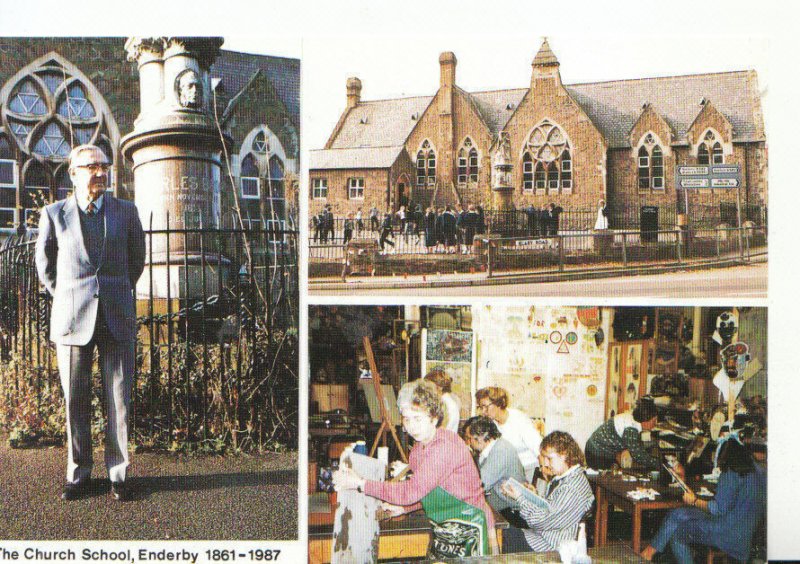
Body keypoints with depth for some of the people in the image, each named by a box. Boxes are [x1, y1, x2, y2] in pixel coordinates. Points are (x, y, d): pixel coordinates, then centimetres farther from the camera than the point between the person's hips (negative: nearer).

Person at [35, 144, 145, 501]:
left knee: (119, 401, 2)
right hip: (72, 320, 0)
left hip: (117, 320, 1)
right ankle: (78, 475, 18)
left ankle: (118, 474, 13)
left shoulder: (126, 211, 7)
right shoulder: (54, 214, 5)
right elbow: (44, 264, 18)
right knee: (75, 401, 5)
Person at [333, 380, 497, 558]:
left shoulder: (446, 445, -25)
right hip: (443, 530, 8)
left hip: (469, 529, -8)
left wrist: (361, 483, -25)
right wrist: (403, 507, -1)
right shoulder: (418, 449, 5)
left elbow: (413, 490, -28)